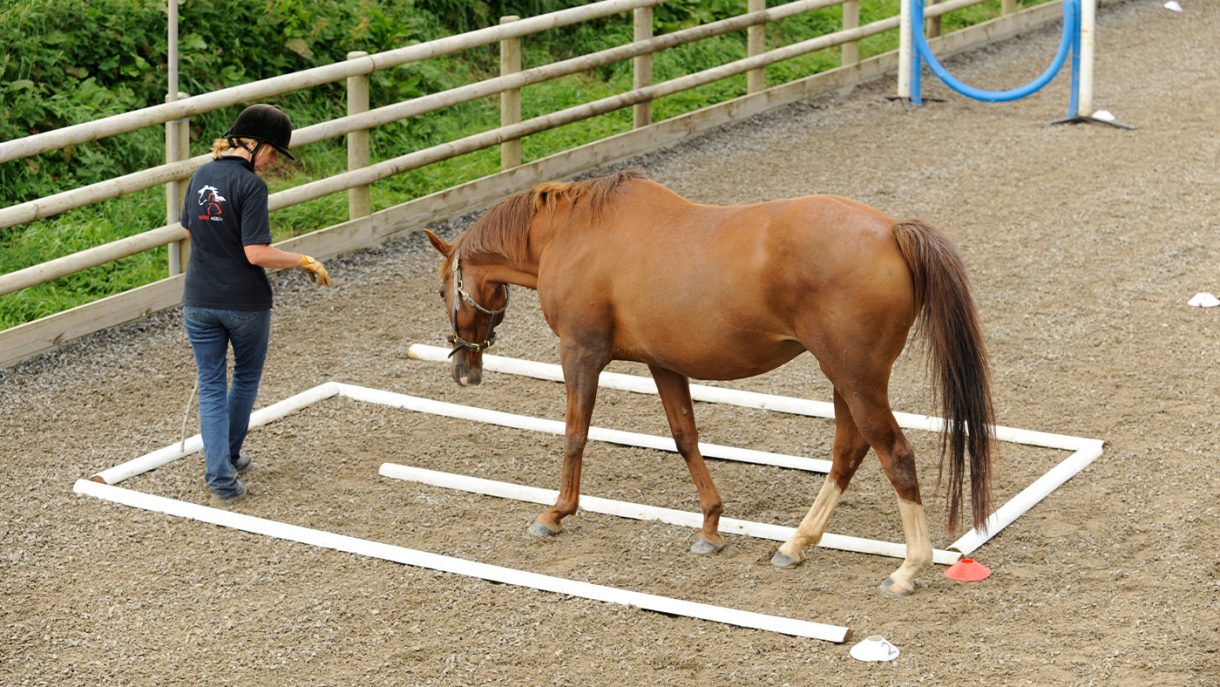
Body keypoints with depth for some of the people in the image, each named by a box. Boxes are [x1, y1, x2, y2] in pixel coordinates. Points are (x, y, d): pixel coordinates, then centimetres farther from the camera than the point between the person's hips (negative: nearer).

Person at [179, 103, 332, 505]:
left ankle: (220, 478, 2)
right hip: (245, 303, -5)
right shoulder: (251, 185, -18)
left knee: (211, 387, 8)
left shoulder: (201, 176, 2)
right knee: (246, 378, 20)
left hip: (200, 302, 5)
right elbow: (257, 253, -22)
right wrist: (305, 262, -11)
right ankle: (228, 456, 35)